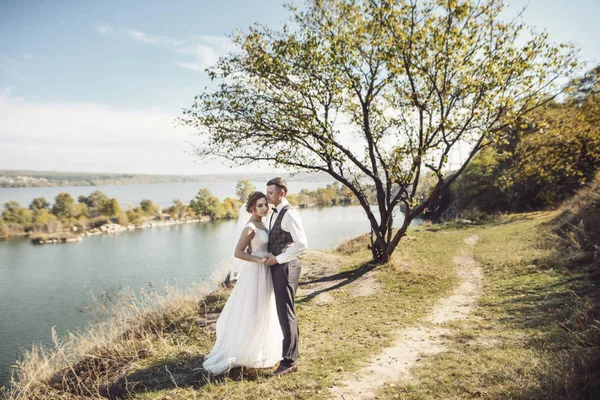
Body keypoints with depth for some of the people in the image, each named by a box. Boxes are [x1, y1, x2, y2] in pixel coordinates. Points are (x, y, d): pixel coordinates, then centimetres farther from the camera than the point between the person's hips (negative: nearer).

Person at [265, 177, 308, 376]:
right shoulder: (275, 214, 14)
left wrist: (278, 259, -18)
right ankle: (292, 350, 36)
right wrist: (270, 256, 8)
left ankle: (289, 361, 6)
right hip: (277, 265, 10)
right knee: (284, 311, 20)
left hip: (286, 266, -10)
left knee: (285, 313, -4)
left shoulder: (290, 214, -16)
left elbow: (302, 244, -25)